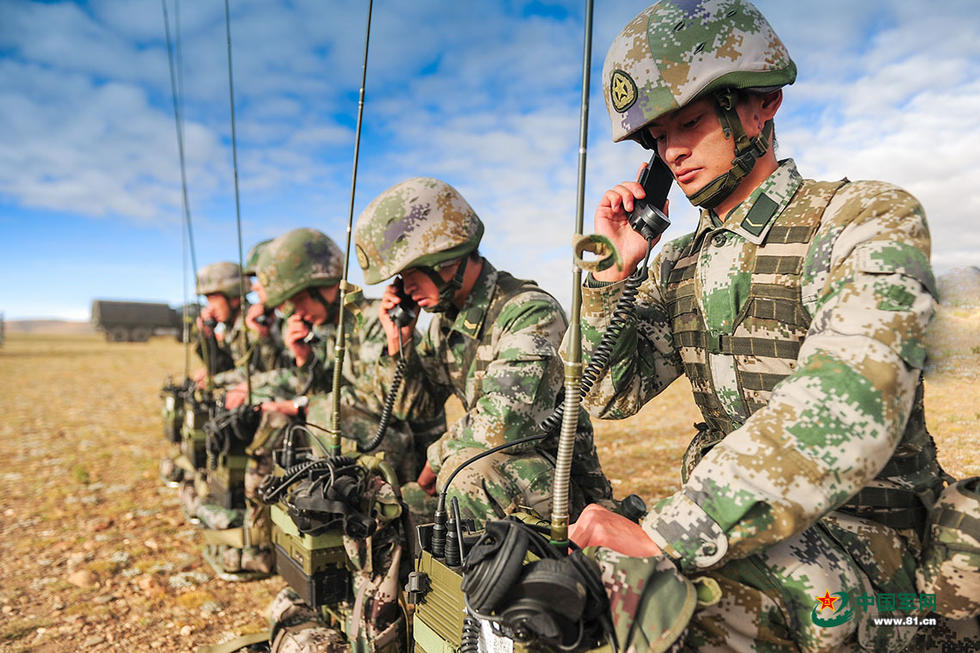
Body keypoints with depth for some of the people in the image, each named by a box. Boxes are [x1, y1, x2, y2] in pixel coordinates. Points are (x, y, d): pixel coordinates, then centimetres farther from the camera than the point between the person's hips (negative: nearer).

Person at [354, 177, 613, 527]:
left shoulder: (532, 313, -23)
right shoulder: (446, 318, 4)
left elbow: (500, 426, -33)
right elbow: (415, 404, 12)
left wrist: (438, 454, -14)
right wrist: (399, 340, -5)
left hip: (557, 478, -7)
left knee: (471, 470, -36)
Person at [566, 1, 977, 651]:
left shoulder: (868, 218, -9)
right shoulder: (677, 264, 9)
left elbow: (851, 403, -26)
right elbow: (609, 395, 7)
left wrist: (668, 530, -33)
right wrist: (613, 270, -5)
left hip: (855, 531, -5)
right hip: (721, 519, 6)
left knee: (647, 595, -32)